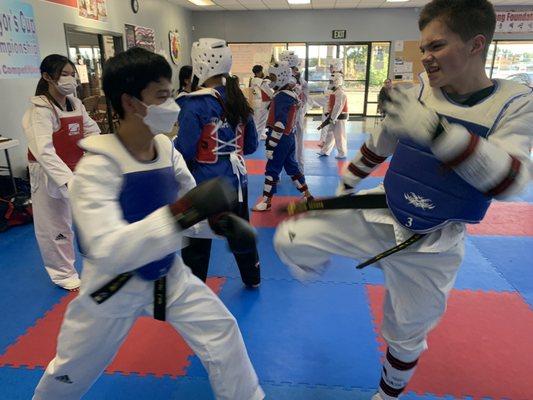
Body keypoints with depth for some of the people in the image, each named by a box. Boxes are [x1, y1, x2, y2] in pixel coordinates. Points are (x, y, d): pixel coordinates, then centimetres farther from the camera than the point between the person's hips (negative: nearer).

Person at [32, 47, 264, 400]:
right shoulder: (97, 166, -27)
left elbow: (191, 200, 3)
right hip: (114, 285, -3)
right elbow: (106, 251, -38)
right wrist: (183, 212, -47)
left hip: (168, 274, 4)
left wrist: (222, 219, -17)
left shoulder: (166, 149, -11)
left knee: (223, 333, 7)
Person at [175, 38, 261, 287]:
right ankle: (252, 278, 42)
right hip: (235, 178, 6)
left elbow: (184, 151, -17)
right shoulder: (239, 99, 1)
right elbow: (251, 146, 7)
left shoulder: (196, 104, -17)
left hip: (204, 182, -6)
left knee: (196, 241, 9)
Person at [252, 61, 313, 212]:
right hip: (289, 137, 9)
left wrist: (271, 146, -22)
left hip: (281, 139, -9)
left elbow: (280, 124, -24)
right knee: (291, 166, 17)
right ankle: (307, 195, 25)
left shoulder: (282, 96, -18)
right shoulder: (291, 94, 11)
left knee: (272, 169, -1)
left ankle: (266, 202, 8)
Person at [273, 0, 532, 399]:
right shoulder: (417, 96, -6)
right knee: (290, 239, -10)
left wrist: (437, 131, -44)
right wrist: (346, 187, 19)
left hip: (432, 246, -1)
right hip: (378, 217, 2)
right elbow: (377, 147, 9)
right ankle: (315, 263, 27)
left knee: (407, 336, 18)